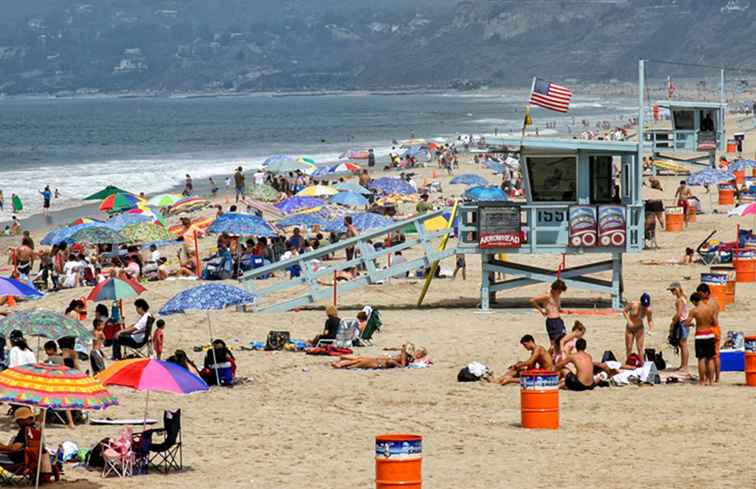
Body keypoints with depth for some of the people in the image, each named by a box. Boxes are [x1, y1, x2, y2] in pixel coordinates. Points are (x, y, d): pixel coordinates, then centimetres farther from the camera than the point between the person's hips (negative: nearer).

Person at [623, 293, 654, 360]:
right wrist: (628, 321, -19)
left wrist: (650, 329, -18)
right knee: (629, 348, 4)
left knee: (640, 348, -7)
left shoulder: (648, 309, -17)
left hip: (639, 328, 0)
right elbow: (624, 311, -7)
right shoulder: (633, 304, -21)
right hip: (630, 328, 0)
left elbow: (650, 320, -2)